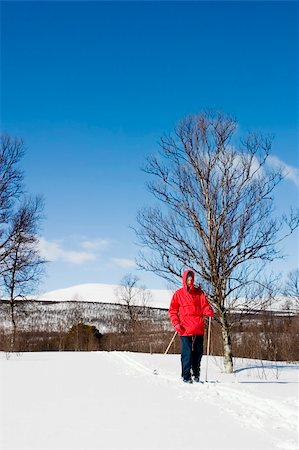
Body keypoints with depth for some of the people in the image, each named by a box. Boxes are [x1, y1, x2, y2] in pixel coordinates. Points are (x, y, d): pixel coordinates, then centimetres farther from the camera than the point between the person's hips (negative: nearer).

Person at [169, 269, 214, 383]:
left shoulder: (199, 292, 10)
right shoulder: (178, 293, 5)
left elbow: (204, 306, 4)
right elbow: (172, 310, 7)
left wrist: (209, 312, -18)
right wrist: (176, 323, -5)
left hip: (198, 328, 3)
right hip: (185, 329, -2)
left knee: (198, 353, 8)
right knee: (187, 353, -7)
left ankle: (196, 375, 22)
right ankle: (186, 376, 1)